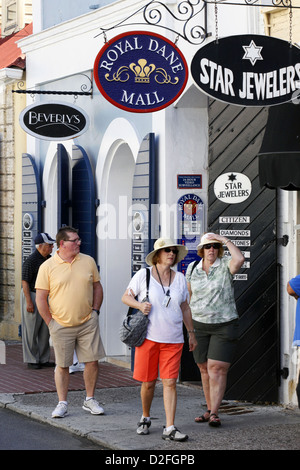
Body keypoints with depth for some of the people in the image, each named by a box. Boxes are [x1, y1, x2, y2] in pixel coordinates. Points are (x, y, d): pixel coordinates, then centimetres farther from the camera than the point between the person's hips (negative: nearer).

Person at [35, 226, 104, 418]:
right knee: (62, 365, 4)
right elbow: (41, 298, -2)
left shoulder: (88, 261, 5)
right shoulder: (47, 267, -5)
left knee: (92, 361, 2)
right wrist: (50, 322, -4)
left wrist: (95, 311, 7)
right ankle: (62, 404, 14)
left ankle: (90, 400, 16)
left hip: (88, 323, 2)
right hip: (62, 325, -2)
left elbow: (97, 287, 15)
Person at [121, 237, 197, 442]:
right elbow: (126, 297, 4)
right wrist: (140, 305, -16)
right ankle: (145, 418, 28)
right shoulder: (143, 275, -1)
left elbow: (185, 308, 17)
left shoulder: (179, 278, 9)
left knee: (170, 382, -4)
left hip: (173, 340, 2)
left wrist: (191, 332, 17)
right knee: (148, 383, 4)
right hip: (149, 337, -2)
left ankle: (170, 428, -4)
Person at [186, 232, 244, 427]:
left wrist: (225, 239, -20)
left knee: (217, 368, -11)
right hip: (199, 324, 4)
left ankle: (214, 413, -13)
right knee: (205, 369, 9)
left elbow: (240, 259, -28)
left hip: (225, 325, -4)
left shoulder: (225, 265, -6)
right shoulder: (192, 268, 6)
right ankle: (210, 410, 19)